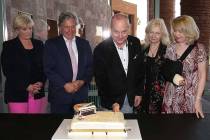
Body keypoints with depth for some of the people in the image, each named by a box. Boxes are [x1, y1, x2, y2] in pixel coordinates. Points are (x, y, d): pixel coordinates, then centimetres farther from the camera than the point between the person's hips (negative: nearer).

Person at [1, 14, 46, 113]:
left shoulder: (39, 44, 12)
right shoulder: (8, 46, 1)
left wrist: (41, 82, -5)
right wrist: (27, 86, -12)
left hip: (38, 93, 3)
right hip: (17, 94, -3)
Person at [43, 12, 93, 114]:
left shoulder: (84, 44, 10)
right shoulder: (51, 44, 0)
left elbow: (90, 67, 9)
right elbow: (48, 69, -6)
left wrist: (82, 81, -8)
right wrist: (65, 85, -14)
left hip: (81, 95, 3)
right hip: (60, 95, -2)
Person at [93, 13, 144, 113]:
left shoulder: (135, 43, -5)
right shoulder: (100, 50, -17)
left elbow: (140, 69, 7)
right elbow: (101, 81, -14)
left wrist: (139, 92, 7)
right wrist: (112, 104, -20)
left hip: (130, 100, 4)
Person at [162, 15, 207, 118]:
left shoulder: (198, 49, -7)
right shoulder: (170, 48, 3)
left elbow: (202, 76, -6)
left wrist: (198, 100, -9)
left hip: (190, 97, -2)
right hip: (171, 97, 3)